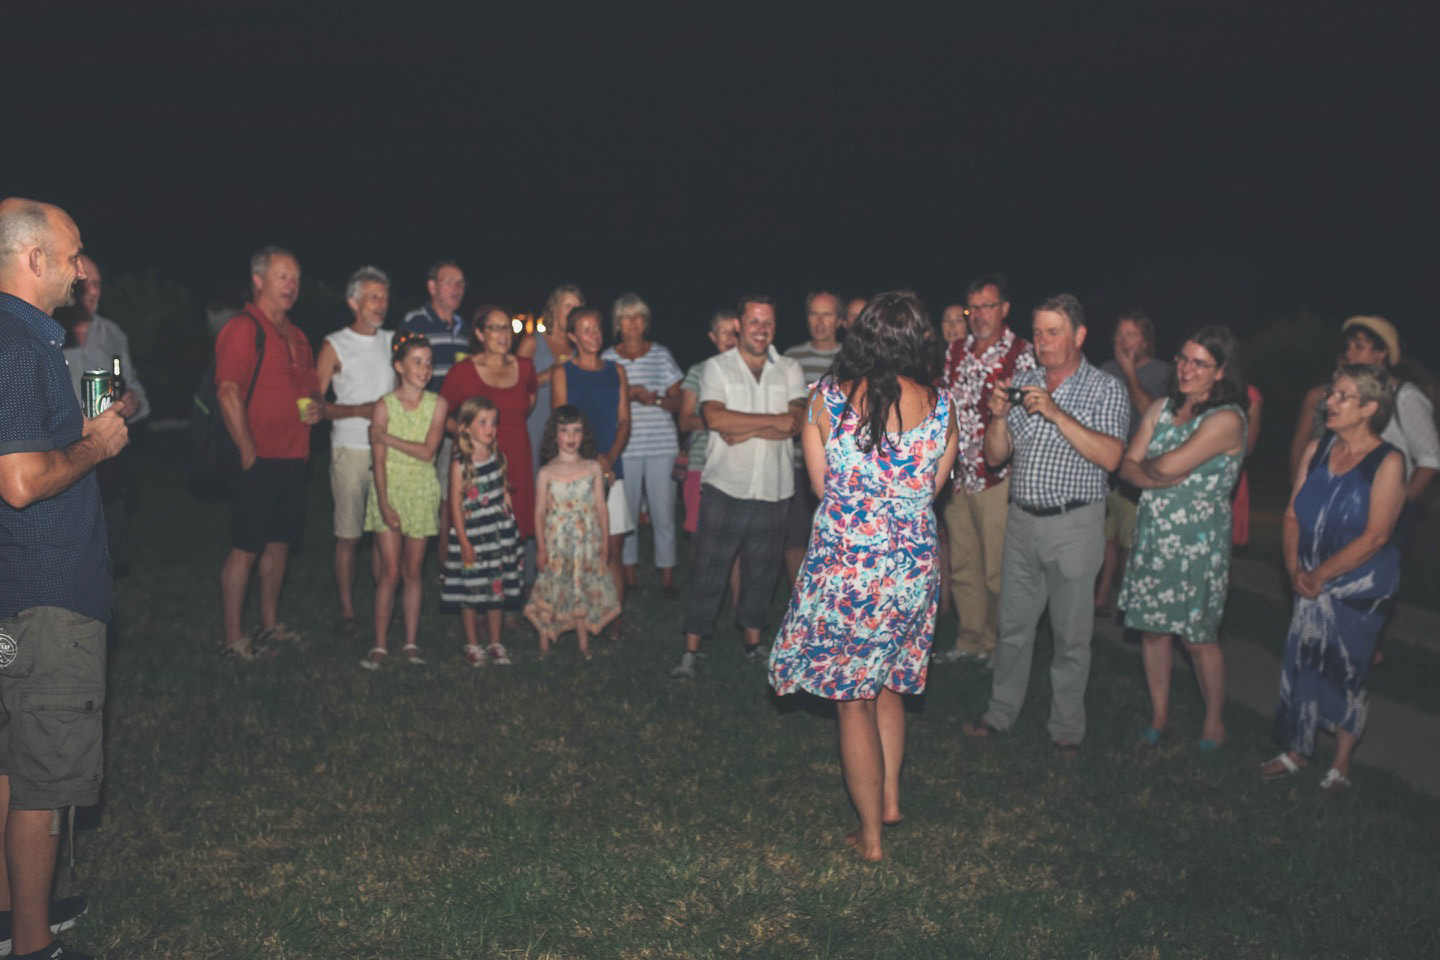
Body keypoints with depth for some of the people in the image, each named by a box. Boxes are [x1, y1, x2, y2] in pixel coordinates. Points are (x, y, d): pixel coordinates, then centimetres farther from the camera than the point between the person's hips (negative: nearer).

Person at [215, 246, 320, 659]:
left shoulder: (296, 336, 18)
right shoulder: (243, 329, -10)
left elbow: (309, 386, 29)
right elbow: (228, 393, -18)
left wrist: (315, 407, 5)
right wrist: (249, 452, -19)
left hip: (293, 458, 9)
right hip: (260, 459, -9)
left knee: (280, 542, 14)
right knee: (246, 548, -4)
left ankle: (270, 624, 26)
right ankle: (232, 637, 4)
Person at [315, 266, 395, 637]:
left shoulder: (394, 341, 12)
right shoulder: (335, 346, -1)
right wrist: (360, 410, -15)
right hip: (350, 450, -4)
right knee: (348, 535, 0)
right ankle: (347, 612, 8)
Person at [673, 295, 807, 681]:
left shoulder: (789, 370, 8)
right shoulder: (717, 367, 1)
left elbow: (797, 423, -7)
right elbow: (716, 418, -17)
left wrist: (745, 430, -15)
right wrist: (772, 421, -13)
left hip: (772, 489, 3)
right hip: (725, 486, -3)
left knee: (762, 570, 13)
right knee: (709, 570, -1)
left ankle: (753, 642, 30)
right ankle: (690, 651, 7)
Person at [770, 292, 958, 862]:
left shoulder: (828, 397, -9)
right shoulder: (940, 405, -4)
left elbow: (821, 484, 1)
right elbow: (932, 488, 6)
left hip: (844, 566, -3)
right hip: (914, 568, 3)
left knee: (852, 699, 10)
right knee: (889, 686, 25)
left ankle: (870, 835, 20)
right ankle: (890, 798, 33)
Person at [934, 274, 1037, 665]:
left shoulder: (1021, 354, -7)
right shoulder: (955, 351, 10)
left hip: (997, 479, -6)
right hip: (957, 477, 6)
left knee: (997, 571, 2)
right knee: (962, 567, 13)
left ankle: (997, 645, 17)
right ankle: (968, 640, 27)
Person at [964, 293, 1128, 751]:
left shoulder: (1106, 389, -3)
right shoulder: (1020, 383, 8)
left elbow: (1110, 457, -18)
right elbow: (995, 456, 7)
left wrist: (1057, 413, -23)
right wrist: (999, 416, -12)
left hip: (1075, 526, -3)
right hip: (1022, 521, 4)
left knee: (1071, 634, 6)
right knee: (1013, 624, 12)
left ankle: (1066, 727, 20)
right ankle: (1001, 713, 27)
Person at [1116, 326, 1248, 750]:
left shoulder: (1226, 419, -14)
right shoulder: (1161, 408, 8)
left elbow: (1166, 466, -23)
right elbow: (1126, 466, 2)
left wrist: (1147, 466, -2)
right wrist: (1161, 477, -16)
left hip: (1197, 544, -6)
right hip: (1152, 536, 6)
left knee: (1198, 637, 4)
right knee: (1152, 629, 11)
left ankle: (1214, 724, 23)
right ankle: (1159, 716, 27)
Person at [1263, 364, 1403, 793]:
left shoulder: (1388, 462, -14)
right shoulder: (1316, 450, 1)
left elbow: (1376, 536, -17)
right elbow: (1293, 514, 3)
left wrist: (1320, 575, -16)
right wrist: (1295, 568, -10)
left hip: (1359, 588, -4)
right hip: (1313, 584, 4)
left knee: (1348, 672, 7)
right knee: (1302, 665, 10)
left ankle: (1341, 763, 24)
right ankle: (1295, 752, 26)